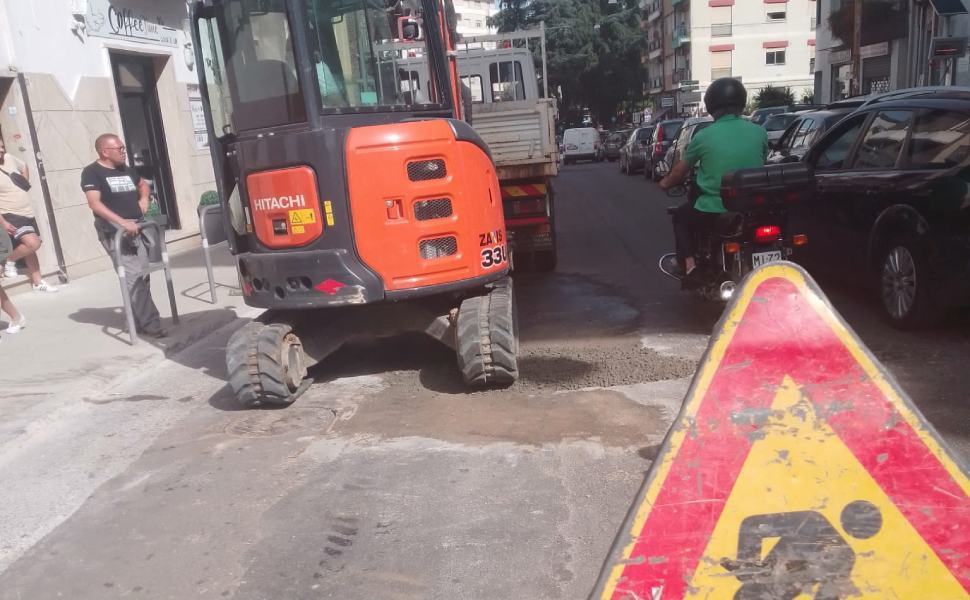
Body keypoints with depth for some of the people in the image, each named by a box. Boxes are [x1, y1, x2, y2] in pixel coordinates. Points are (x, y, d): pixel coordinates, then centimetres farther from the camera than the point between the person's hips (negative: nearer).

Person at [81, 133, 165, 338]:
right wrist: (123, 222, -29)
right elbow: (95, 204, -18)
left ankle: (141, 322, 19)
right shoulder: (92, 172, -5)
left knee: (142, 276, 9)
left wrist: (144, 198, 13)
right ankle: (150, 324, -13)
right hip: (115, 231, -8)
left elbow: (143, 184, 37)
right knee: (134, 278, -14)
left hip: (136, 228, 8)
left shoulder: (126, 170, 16)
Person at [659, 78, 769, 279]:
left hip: (714, 212, -3)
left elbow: (682, 169, 9)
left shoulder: (703, 136, -8)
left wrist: (667, 182, 31)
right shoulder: (759, 132, -1)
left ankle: (689, 266, 13)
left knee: (680, 217, 25)